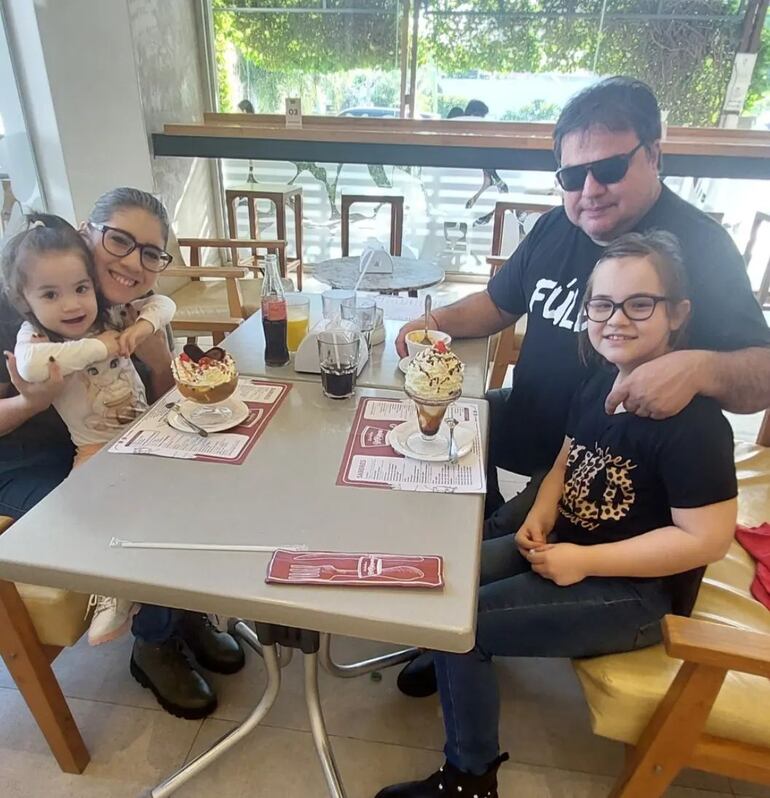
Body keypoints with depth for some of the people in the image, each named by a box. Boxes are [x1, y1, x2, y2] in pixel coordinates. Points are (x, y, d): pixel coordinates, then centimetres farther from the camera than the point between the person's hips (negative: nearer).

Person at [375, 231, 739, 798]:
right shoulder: (600, 383, 1)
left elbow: (707, 539, -23)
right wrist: (539, 519, -8)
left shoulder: (692, 421, -24)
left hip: (637, 589, -7)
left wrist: (583, 562, -22)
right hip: (566, 546, 8)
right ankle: (459, 660, 29)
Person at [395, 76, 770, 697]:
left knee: (511, 540, -16)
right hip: (528, 417, 7)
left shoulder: (699, 247, -17)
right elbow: (498, 303, 12)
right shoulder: (557, 228, 1)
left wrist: (699, 367, -45)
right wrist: (437, 322, -6)